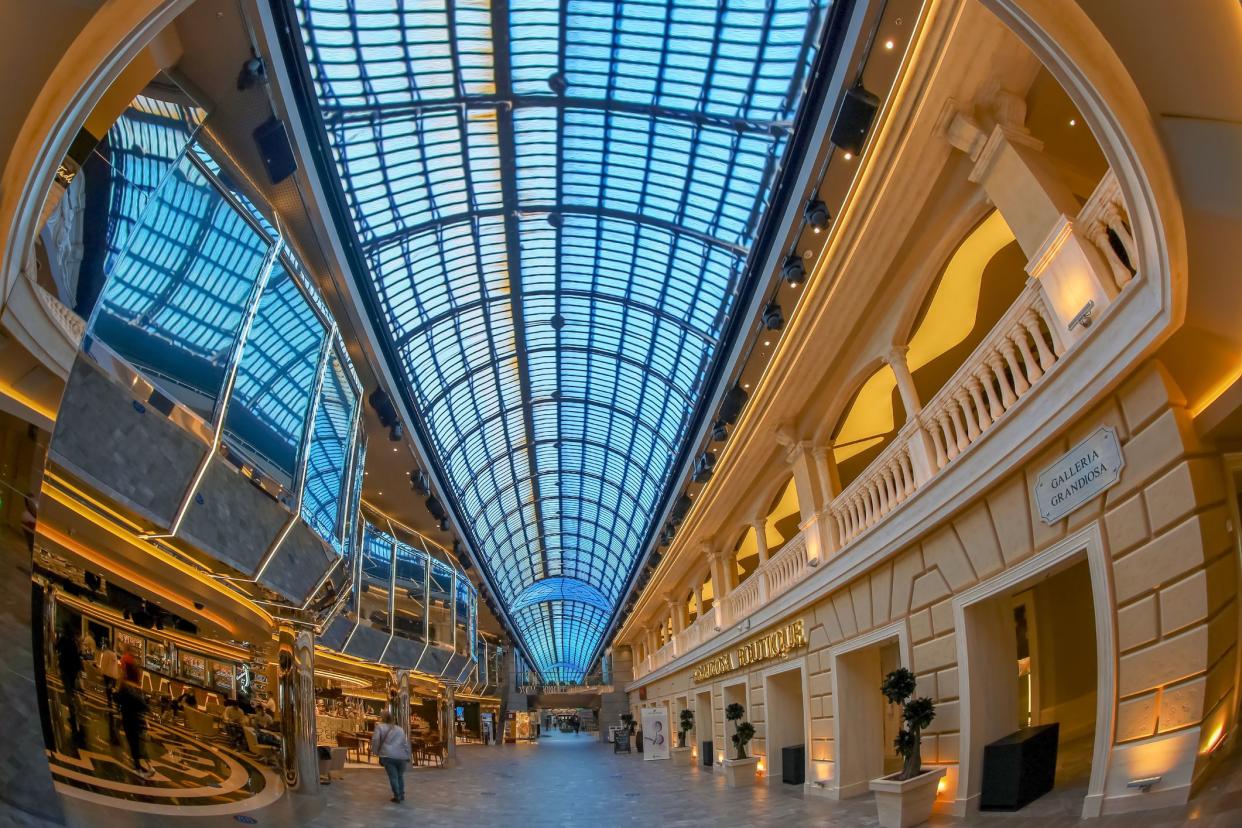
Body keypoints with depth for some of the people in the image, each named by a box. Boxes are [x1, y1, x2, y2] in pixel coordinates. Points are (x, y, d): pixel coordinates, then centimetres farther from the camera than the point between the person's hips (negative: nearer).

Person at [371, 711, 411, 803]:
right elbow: (406, 743, 22)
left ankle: (397, 796, 2)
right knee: (400, 776, 19)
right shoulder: (400, 729, 25)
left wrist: (376, 752, 9)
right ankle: (401, 795, 22)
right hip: (402, 756, 4)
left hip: (388, 756, -4)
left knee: (393, 776, 2)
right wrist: (408, 757, 23)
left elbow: (375, 740, -3)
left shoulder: (380, 727, 11)